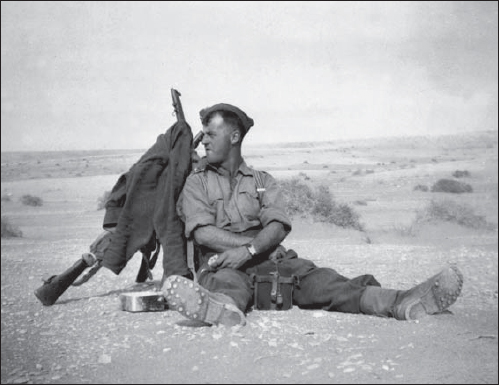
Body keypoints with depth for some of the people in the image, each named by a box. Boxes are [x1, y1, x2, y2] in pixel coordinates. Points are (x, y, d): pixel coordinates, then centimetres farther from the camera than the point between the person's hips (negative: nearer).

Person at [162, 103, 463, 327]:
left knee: (315, 278, -25)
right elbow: (202, 232, -4)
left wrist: (249, 250, -21)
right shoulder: (197, 182, 14)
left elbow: (278, 227, 0)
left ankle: (401, 303, -50)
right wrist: (248, 244, -14)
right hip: (222, 262, -2)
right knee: (227, 281, -38)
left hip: (268, 258, 2)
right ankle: (225, 307, -77)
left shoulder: (263, 180, 19)